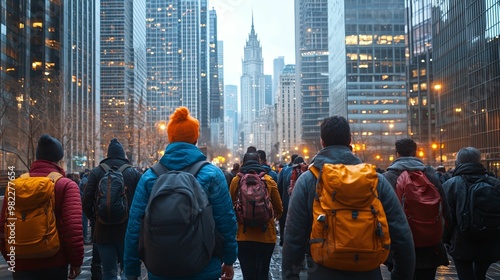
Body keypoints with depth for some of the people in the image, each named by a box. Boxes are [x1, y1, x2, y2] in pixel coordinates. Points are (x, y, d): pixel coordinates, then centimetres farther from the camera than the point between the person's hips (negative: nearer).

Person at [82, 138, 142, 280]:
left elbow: (86, 202, -4)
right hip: (127, 230, 0)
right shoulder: (134, 173, -1)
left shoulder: (96, 172, 0)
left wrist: (95, 218, 14)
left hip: (103, 230, 1)